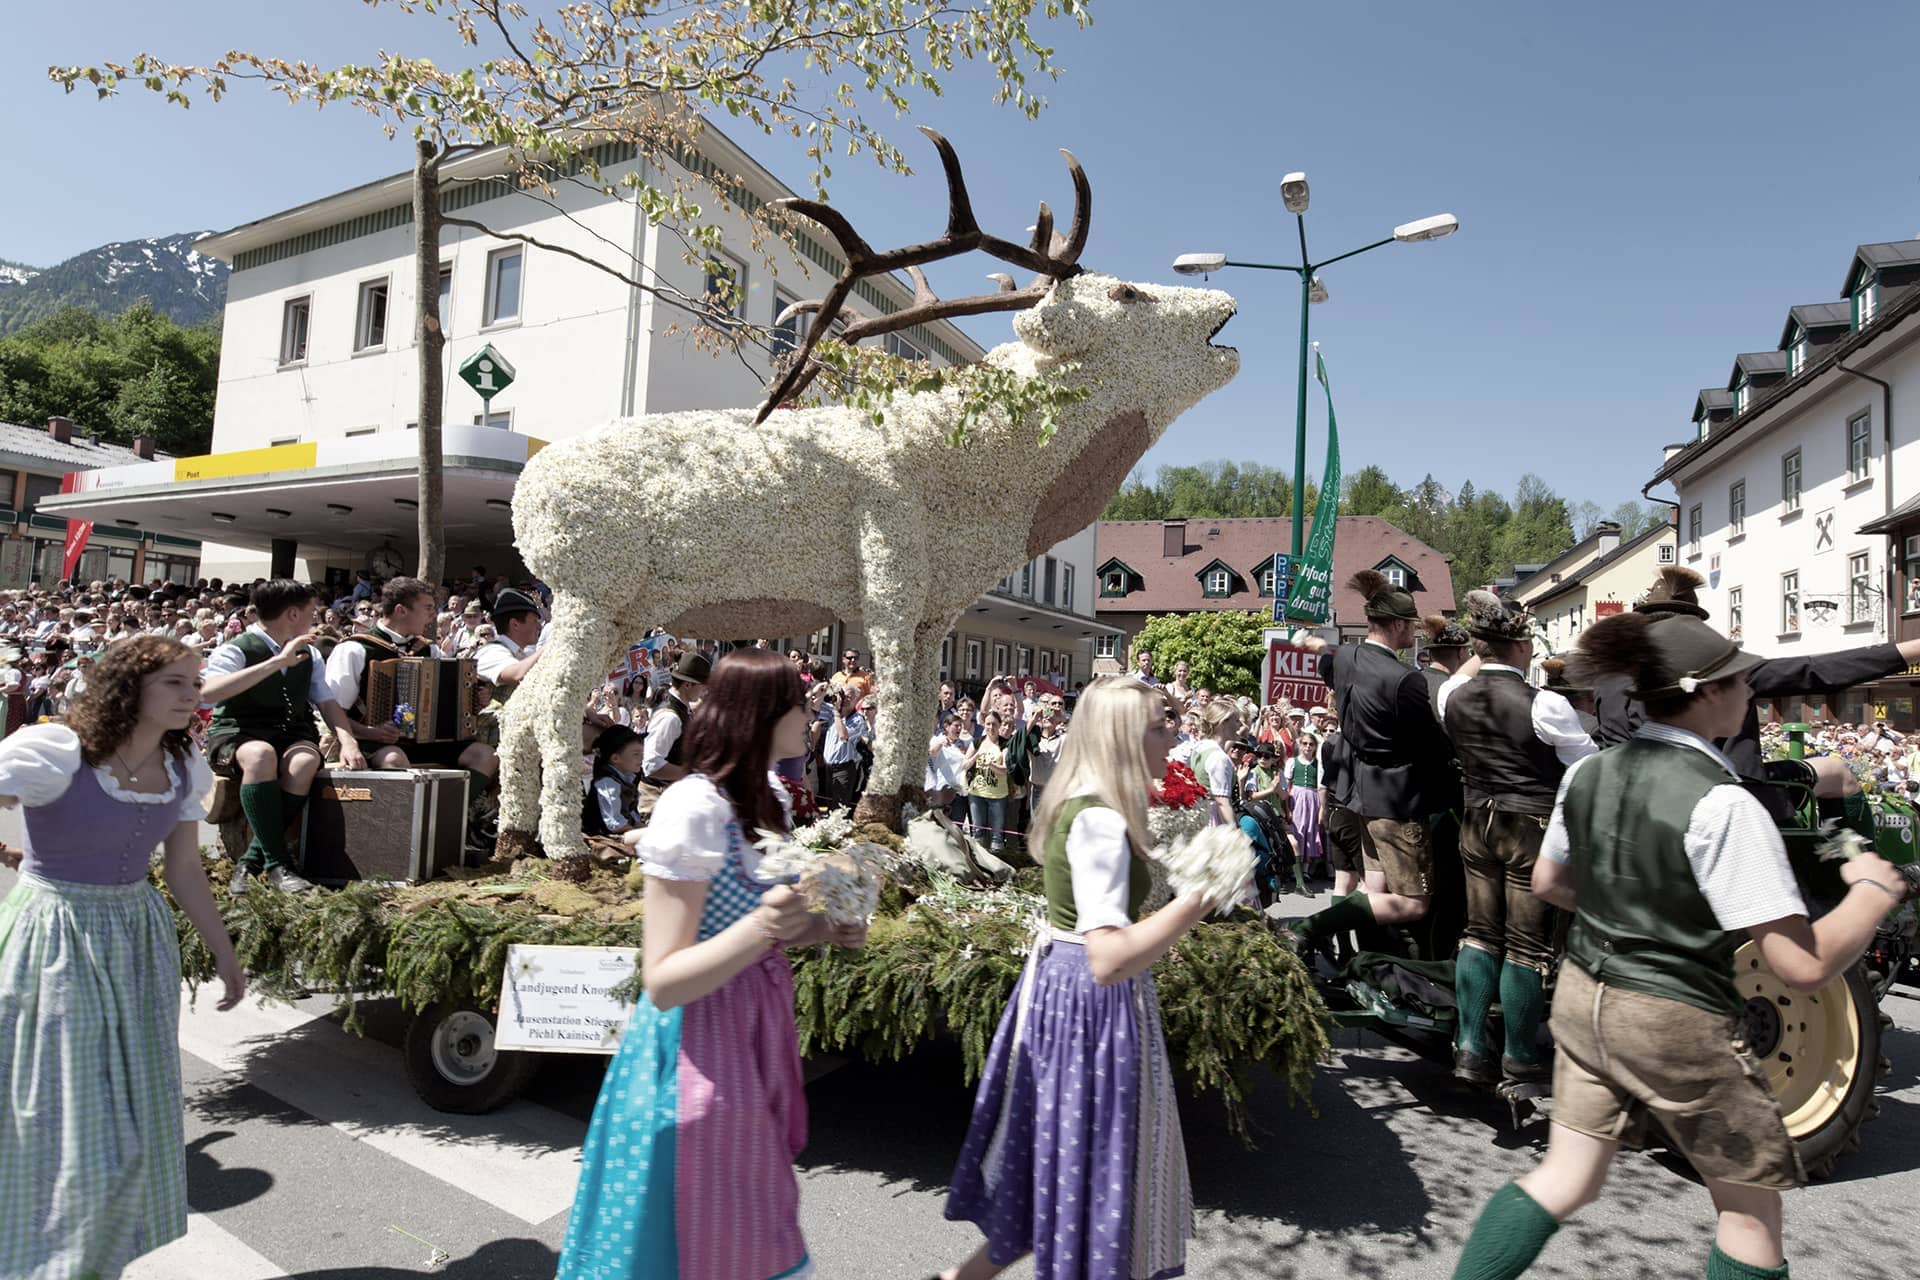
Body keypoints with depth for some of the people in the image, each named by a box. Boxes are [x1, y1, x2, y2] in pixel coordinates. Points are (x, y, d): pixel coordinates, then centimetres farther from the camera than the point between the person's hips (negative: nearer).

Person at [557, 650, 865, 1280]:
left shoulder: (771, 796, 2)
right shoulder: (693, 808, -24)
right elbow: (662, 981, -23)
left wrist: (820, 929, 1)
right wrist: (758, 930, -37)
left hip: (758, 1027, 8)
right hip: (701, 1043, -8)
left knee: (753, 1226, 23)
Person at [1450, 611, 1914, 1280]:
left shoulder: (1586, 774, -1)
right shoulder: (1721, 804, -22)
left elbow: (1547, 882, 12)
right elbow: (1805, 966, -21)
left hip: (1583, 998, 6)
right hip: (1677, 1024, -6)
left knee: (1566, 1181, 17)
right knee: (1750, 1206, 19)